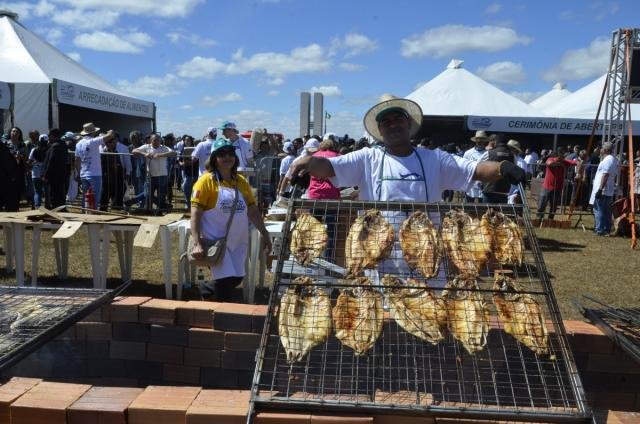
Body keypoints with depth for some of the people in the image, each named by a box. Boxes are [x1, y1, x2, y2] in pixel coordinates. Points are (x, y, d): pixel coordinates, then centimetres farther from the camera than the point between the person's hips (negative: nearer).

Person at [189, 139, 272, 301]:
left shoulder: (241, 181, 8)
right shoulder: (206, 180, -7)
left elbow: (253, 210, 13)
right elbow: (195, 213, -12)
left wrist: (265, 234, 11)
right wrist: (197, 243, -20)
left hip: (238, 241, 6)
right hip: (215, 240, -5)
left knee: (237, 278, 11)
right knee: (227, 279, -9)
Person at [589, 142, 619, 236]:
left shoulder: (607, 160, -16)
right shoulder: (614, 160, 16)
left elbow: (605, 176, -22)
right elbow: (614, 176, 20)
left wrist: (600, 189, -24)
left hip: (602, 191, -10)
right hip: (610, 191, 10)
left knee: (599, 210, -5)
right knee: (606, 211, 12)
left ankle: (600, 230, -5)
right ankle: (607, 230, 15)